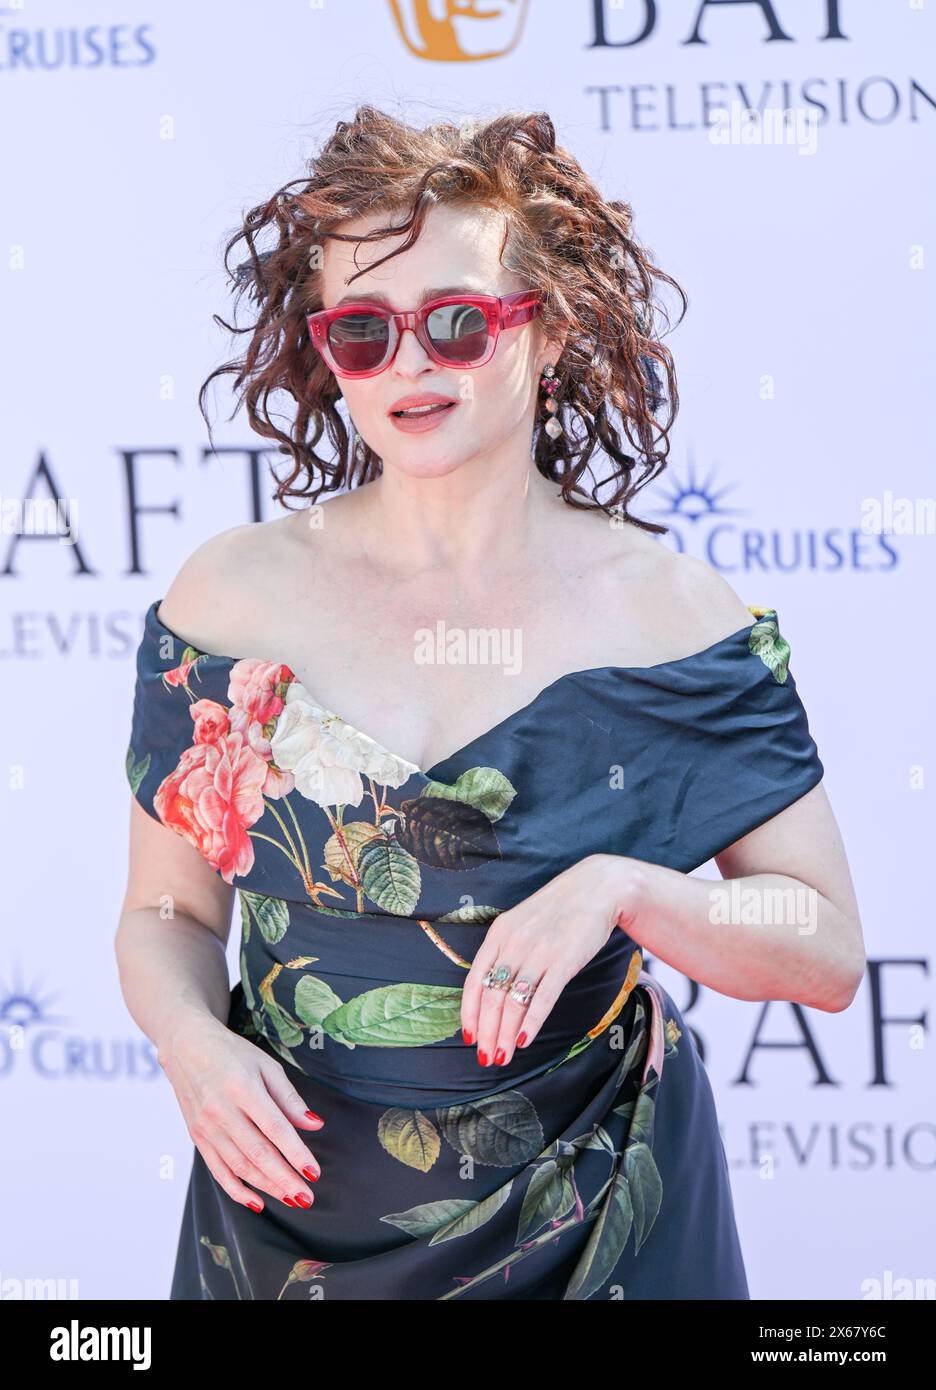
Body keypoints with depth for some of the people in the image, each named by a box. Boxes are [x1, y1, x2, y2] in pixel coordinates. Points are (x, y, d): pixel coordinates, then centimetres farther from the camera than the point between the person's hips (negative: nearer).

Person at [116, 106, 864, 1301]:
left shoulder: (674, 614, -8)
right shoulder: (231, 597, -5)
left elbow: (828, 955, -6)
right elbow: (168, 913, 3)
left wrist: (619, 888, -22)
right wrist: (192, 1040, -18)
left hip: (590, 1229, -1)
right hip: (295, 1220, 1)